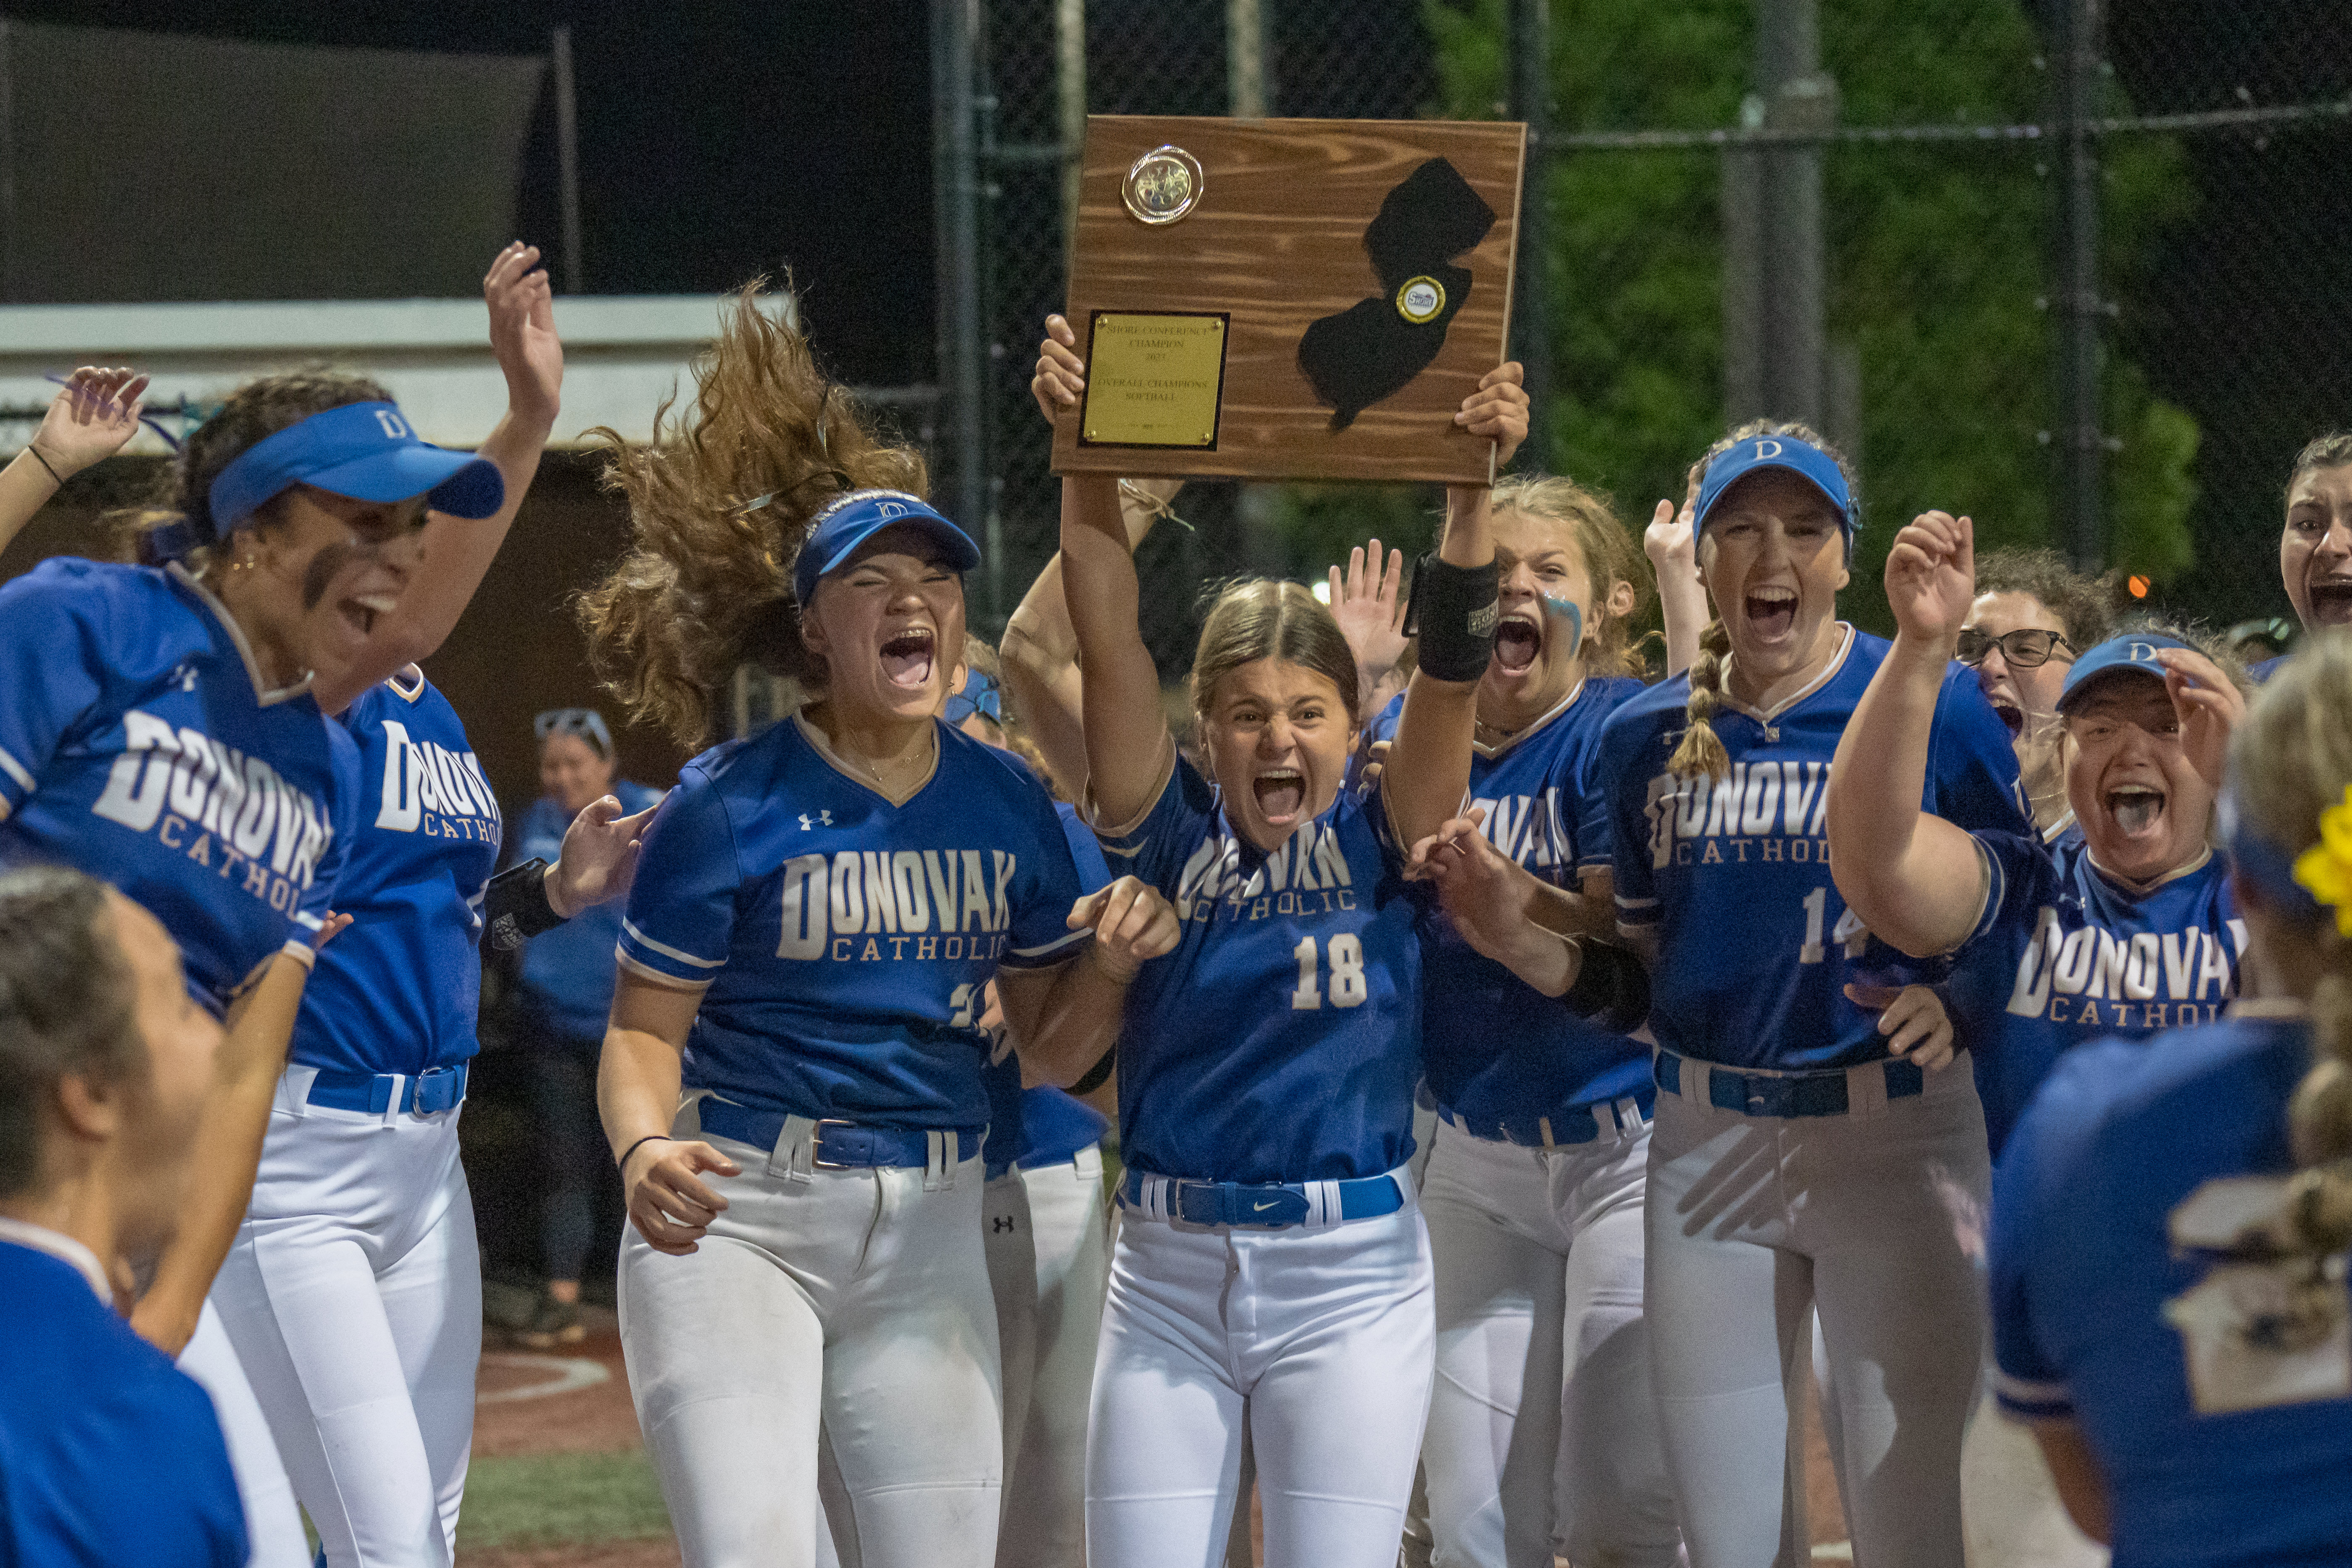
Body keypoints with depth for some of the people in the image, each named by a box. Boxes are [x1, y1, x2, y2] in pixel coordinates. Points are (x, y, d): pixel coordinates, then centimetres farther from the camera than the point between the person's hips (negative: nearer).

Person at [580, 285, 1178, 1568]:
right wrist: (645, 1149, -26)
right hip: (736, 1217, -4)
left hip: (927, 1232, 4)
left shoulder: (1006, 807, 7)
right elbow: (643, 1028, -5)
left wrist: (1112, 958, -8)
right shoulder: (733, 805, -6)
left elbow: (1049, 1050, 13)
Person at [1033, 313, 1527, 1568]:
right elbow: (1109, 649, -8)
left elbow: (1450, 670, -13)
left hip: (1351, 1276, -1)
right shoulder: (1170, 836, 2)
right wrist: (1087, 461, -19)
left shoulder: (1383, 843, 0)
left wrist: (1473, 486, -25)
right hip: (1168, 1274, 1)